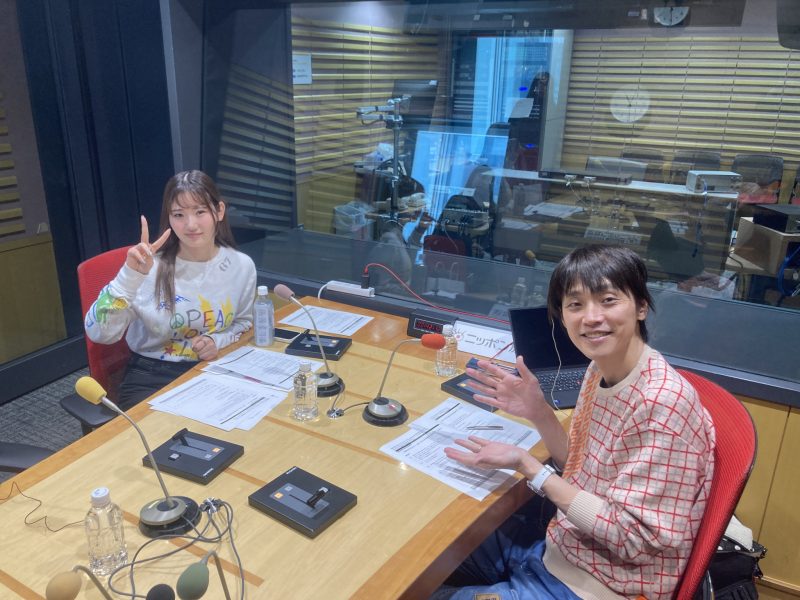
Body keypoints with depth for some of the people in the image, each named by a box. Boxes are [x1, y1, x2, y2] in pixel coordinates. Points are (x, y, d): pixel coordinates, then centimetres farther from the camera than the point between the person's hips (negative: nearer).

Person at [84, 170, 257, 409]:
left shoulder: (241, 266, -3)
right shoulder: (150, 266, -11)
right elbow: (99, 334, -18)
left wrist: (217, 341, -8)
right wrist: (130, 276, -29)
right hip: (150, 377, -2)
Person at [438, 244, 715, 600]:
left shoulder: (663, 403, -28)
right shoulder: (601, 369, -4)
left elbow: (632, 537, -24)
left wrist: (527, 467, -26)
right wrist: (539, 413, -9)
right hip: (557, 547, 7)